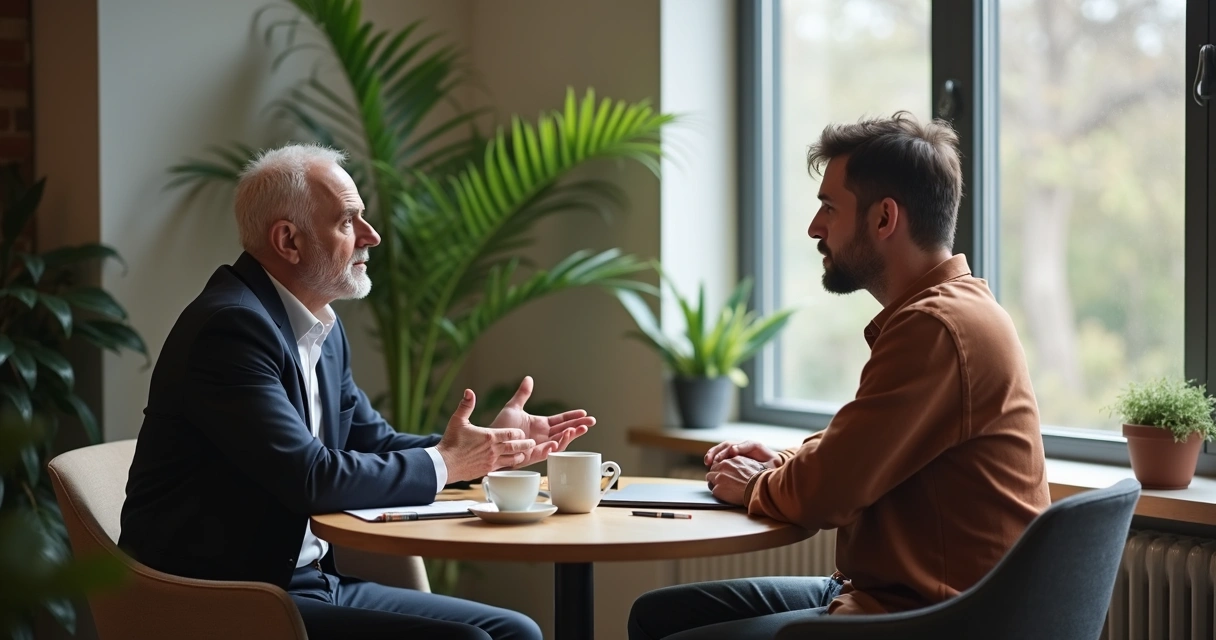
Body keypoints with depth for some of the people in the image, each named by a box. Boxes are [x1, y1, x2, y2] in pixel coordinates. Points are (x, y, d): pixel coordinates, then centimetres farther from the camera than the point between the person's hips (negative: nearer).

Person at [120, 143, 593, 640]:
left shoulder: (321, 328, 12)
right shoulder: (232, 325, -17)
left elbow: (373, 444, 18)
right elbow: (310, 479, -22)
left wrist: (491, 447, 5)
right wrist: (443, 464, -10)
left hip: (308, 581, 9)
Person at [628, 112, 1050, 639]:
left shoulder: (939, 328, -20)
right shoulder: (942, 310, 15)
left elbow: (826, 493, -21)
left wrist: (752, 487, 0)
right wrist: (784, 463, 9)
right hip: (884, 592, 11)